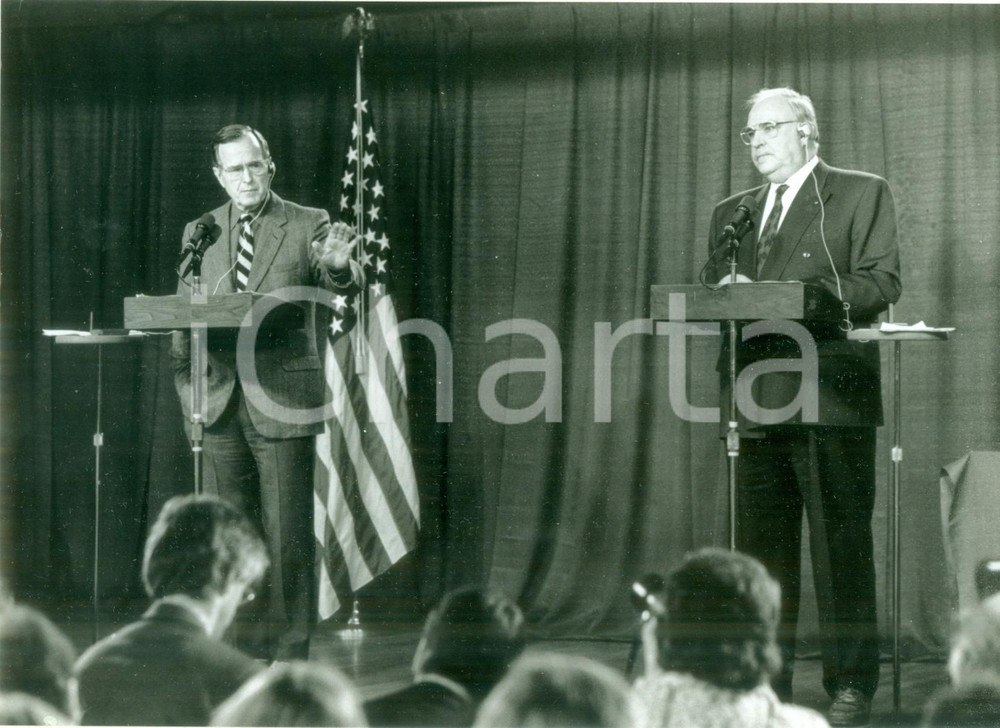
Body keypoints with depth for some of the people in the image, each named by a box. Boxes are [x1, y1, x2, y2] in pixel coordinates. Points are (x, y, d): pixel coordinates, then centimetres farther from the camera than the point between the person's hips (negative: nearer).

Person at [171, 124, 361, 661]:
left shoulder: (308, 226, 2)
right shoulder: (199, 232, 12)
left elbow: (342, 285, -13)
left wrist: (339, 265, -37)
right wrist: (188, 396, 7)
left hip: (282, 402, -3)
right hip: (221, 404, 4)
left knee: (287, 533, -2)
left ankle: (289, 653, 4)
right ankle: (241, 651, 13)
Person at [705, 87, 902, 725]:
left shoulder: (862, 194, 4)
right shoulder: (731, 213, 21)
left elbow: (883, 283, -6)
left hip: (831, 398, -5)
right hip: (757, 403, 5)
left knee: (841, 547, -5)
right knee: (760, 551, 6)